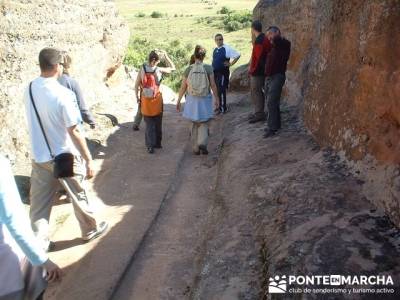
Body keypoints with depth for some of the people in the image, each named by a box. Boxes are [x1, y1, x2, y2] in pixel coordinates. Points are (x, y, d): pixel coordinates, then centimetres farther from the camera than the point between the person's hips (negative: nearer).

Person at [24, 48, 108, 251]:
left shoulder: (29, 90, -2)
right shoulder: (63, 94, -23)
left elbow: (37, 122, 10)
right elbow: (74, 131, -22)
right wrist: (89, 159, -15)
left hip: (39, 156, 6)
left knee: (39, 202, 13)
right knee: (79, 196, 16)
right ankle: (90, 230, 35)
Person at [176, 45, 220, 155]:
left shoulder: (188, 69, -4)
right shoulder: (208, 68, -8)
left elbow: (183, 87, -1)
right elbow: (213, 85, -6)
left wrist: (179, 101, 8)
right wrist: (217, 99, 6)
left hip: (192, 100, 1)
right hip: (205, 100, -1)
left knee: (194, 125, 15)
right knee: (204, 123, 13)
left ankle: (196, 148, 21)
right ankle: (202, 143, -9)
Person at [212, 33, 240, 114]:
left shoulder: (227, 48, -10)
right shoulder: (215, 50, 12)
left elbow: (238, 55, -12)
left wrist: (230, 64, -12)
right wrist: (213, 67, 15)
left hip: (223, 73, -8)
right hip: (215, 72, 8)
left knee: (221, 90, -7)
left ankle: (223, 108, 2)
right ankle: (219, 106, 28)